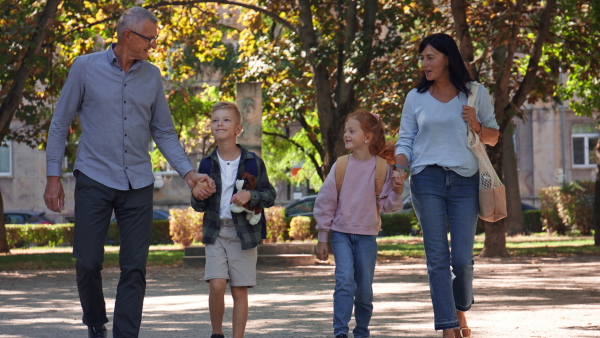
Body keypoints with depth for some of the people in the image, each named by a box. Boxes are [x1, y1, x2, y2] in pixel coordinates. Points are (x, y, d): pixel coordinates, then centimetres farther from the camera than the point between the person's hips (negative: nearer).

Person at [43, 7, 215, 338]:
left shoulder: (152, 76, 7)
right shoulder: (86, 68, -1)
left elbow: (164, 132, 13)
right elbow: (60, 124, 3)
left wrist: (188, 172, 0)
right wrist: (53, 177, -1)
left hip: (138, 184, 3)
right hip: (94, 179, -3)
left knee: (134, 267, -2)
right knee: (88, 262, -3)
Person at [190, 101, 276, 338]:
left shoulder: (252, 162, -2)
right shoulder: (208, 163, 5)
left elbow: (270, 195, 1)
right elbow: (199, 207, 11)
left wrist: (250, 196, -18)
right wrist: (197, 195, -12)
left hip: (243, 232, -1)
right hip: (215, 231, 1)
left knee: (240, 290, 1)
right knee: (216, 285, -12)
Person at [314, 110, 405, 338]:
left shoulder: (381, 168, -3)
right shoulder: (341, 165, -2)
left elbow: (386, 205, 1)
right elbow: (325, 201, 3)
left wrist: (397, 193, -21)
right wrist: (322, 238, 3)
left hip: (367, 236, 0)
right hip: (341, 233, 0)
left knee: (364, 289, 5)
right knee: (345, 281, -15)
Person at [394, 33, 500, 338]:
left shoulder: (476, 95, 8)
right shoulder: (415, 98, 10)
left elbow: (493, 137, 14)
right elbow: (405, 140, 12)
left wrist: (476, 126, -7)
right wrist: (400, 168, -6)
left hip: (465, 180, -1)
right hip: (427, 179, 1)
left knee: (462, 259, -4)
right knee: (437, 258, -4)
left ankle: (460, 310, 25)